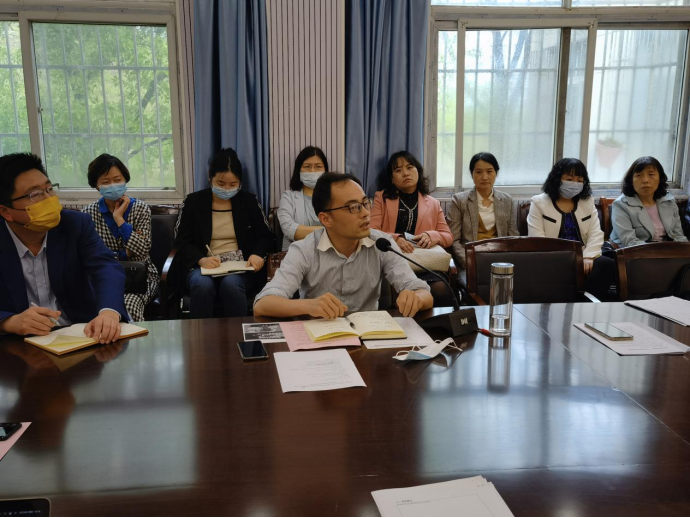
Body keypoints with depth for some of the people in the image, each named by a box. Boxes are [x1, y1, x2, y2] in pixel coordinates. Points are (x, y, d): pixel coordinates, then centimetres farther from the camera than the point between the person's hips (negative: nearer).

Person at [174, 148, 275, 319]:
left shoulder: (249, 201, 9)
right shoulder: (193, 202, 7)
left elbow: (266, 237, 10)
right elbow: (182, 242, 4)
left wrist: (258, 254, -13)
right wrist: (201, 259, -17)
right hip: (204, 266, 0)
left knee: (231, 284, -35)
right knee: (203, 285, -35)